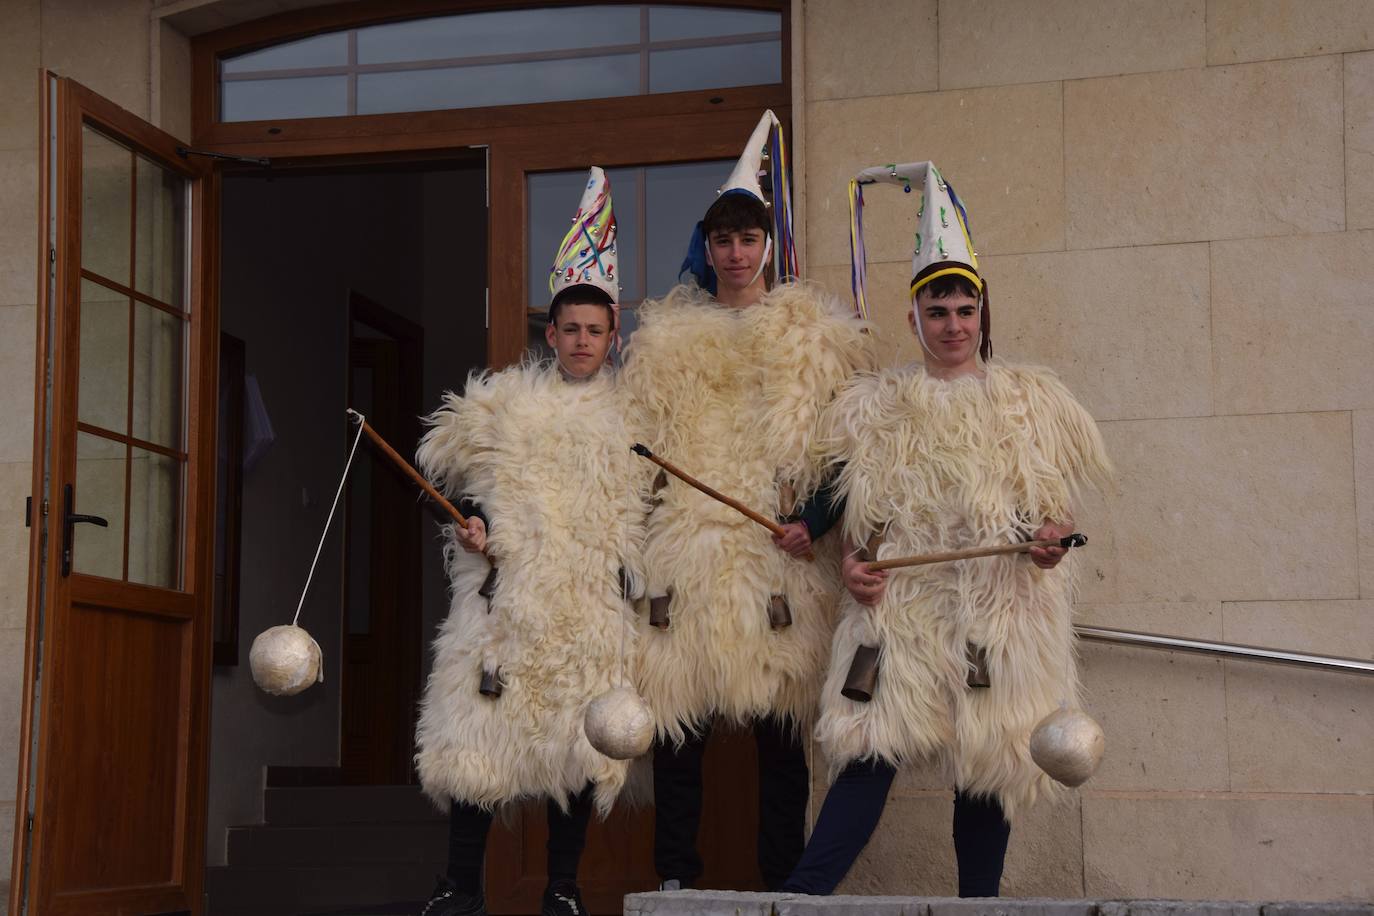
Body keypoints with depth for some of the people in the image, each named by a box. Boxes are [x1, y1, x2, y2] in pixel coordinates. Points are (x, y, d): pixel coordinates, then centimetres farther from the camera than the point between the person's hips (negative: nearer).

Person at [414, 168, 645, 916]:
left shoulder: (631, 419, 11)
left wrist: (634, 570, 5)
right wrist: (473, 525, -2)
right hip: (508, 597, -1)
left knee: (578, 742, 2)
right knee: (477, 735, -6)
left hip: (594, 608, 1)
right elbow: (454, 477, 15)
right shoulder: (501, 405, 8)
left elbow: (648, 511, 17)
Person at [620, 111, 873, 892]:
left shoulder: (818, 337, 9)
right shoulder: (664, 340, 15)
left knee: (781, 729, 2)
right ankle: (675, 877, 10)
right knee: (678, 725, 2)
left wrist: (816, 522, -10)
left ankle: (784, 881, 9)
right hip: (684, 556, 2)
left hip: (780, 561, -2)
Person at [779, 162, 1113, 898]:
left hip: (998, 610, 1)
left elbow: (1054, 506, 13)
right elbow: (854, 512, 13)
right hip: (900, 610, -1)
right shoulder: (879, 406, 11)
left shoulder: (1030, 401, 11)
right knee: (873, 750, -11)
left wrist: (1052, 535, -8)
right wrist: (851, 564, -5)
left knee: (989, 761, 1)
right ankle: (802, 896, -14)